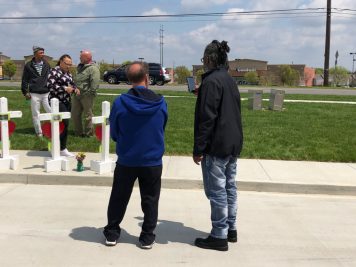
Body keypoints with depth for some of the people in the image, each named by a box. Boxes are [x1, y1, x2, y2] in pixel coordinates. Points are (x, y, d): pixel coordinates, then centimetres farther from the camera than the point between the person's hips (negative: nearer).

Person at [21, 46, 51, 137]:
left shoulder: (46, 64, 8)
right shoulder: (28, 65, 1)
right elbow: (25, 80, 5)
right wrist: (25, 92, 1)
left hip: (46, 93, 1)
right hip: (34, 94, -1)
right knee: (36, 114, 5)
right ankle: (39, 132, 15)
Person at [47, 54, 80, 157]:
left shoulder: (68, 73, 17)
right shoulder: (54, 72, -9)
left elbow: (72, 84, 26)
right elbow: (50, 85, -19)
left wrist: (75, 89, 3)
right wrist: (65, 89, -22)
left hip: (66, 102, 8)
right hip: (57, 101, -8)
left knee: (64, 124, 9)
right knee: (64, 123, -15)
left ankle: (62, 147, 18)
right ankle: (62, 149, -10)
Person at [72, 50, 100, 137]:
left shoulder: (93, 68, -12)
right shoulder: (80, 67, 18)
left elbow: (95, 83, -20)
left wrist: (90, 93, -22)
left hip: (86, 96, -9)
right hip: (76, 95, 9)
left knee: (88, 116, 2)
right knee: (75, 114, 11)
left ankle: (88, 133, 14)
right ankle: (78, 132, 23)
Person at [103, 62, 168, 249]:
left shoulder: (120, 102, -13)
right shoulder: (160, 103, -9)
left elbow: (113, 133, -1)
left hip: (126, 161, 0)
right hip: (153, 161, 0)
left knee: (118, 199, 17)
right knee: (150, 200, 14)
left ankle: (112, 233, 28)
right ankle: (147, 237, 21)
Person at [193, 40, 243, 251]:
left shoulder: (211, 81, -15)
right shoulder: (231, 81, 14)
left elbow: (206, 118, -19)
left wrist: (198, 149, -16)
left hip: (216, 146, -9)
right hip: (233, 144, 9)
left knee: (217, 191, -2)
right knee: (229, 188, 16)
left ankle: (219, 237, 6)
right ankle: (231, 230, 26)